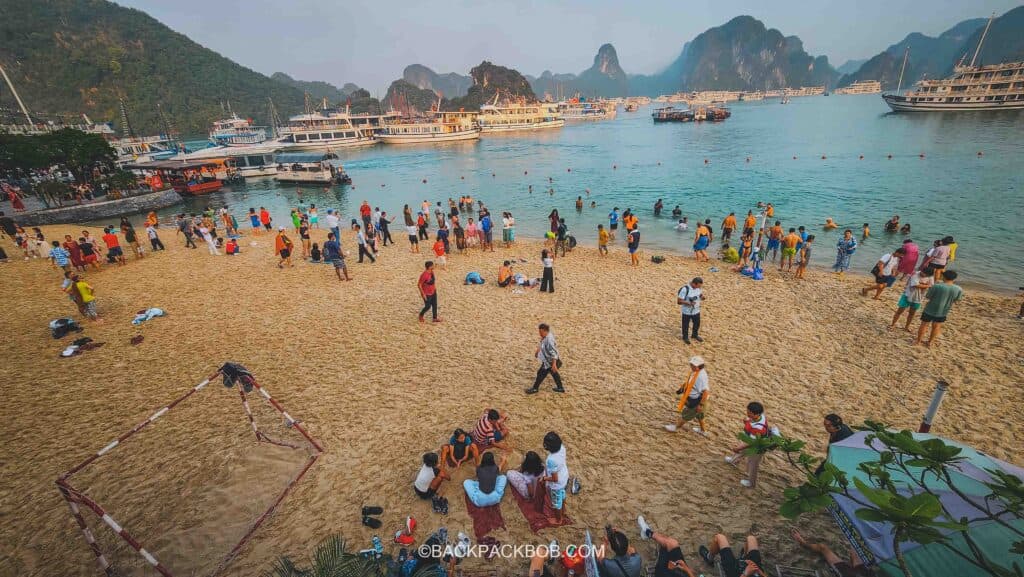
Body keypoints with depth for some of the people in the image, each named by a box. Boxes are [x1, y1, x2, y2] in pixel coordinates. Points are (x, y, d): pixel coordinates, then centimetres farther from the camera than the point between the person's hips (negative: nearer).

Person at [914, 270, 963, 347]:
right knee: (936, 327, 21)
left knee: (924, 325, 13)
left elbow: (927, 296, -13)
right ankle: (930, 342, 31)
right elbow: (957, 299, 3)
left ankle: (918, 341, 23)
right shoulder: (959, 289, -12)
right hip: (943, 312, 3)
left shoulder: (936, 286, -23)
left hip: (930, 310, -3)